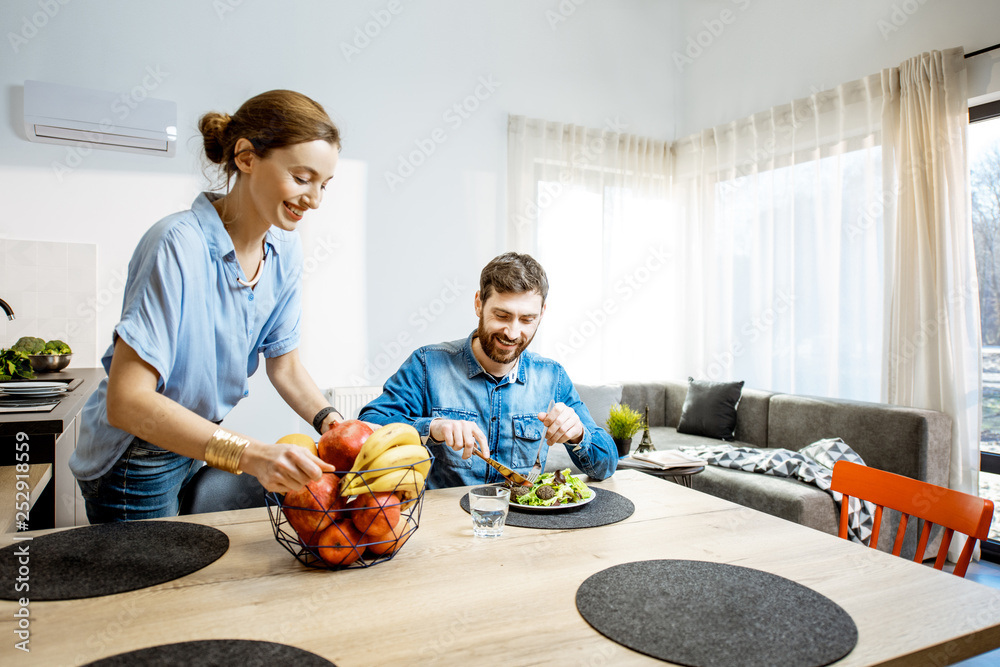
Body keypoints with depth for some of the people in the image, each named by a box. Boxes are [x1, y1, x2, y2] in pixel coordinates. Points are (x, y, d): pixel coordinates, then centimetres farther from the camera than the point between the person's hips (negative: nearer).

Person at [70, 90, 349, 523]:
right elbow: (126, 401, -32)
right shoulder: (179, 244, -29)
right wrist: (247, 454, -41)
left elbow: (285, 366, -2)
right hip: (137, 466, -6)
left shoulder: (283, 248, -7)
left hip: (199, 449, 6)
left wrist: (329, 421, -19)